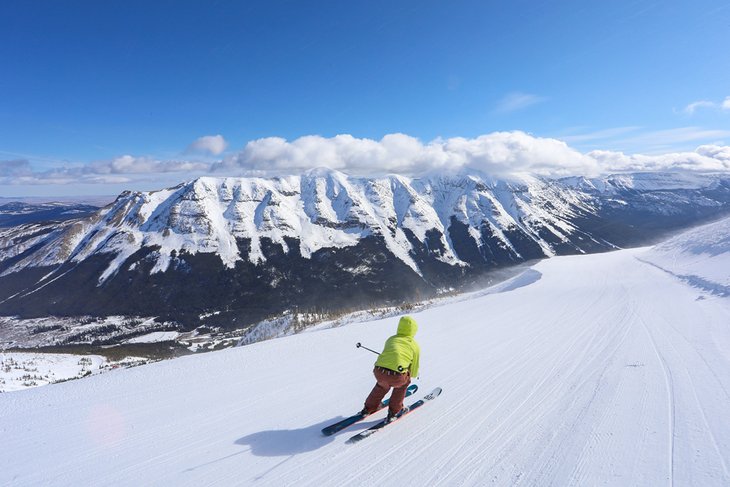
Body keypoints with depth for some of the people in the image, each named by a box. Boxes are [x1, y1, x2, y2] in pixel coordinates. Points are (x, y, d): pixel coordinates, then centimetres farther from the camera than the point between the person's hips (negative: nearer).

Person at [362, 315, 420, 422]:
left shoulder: (390, 339, 25)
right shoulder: (415, 346, 16)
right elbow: (414, 372, 19)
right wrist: (414, 373, 44)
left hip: (379, 372, 4)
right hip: (396, 377, -3)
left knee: (383, 384, 37)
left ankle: (369, 408, 47)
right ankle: (394, 411, 34)